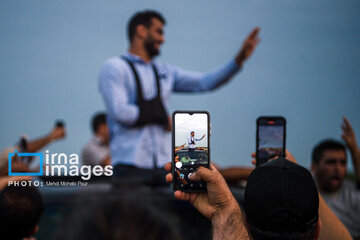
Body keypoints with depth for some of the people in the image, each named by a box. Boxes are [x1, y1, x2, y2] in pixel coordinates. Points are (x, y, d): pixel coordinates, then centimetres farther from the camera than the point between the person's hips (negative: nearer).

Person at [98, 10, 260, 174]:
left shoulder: (165, 72, 19)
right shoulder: (114, 68, 0)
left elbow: (205, 82, 12)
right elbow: (120, 112, -12)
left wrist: (240, 59, 2)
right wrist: (163, 116, -3)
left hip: (163, 163, 6)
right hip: (129, 163, -6)